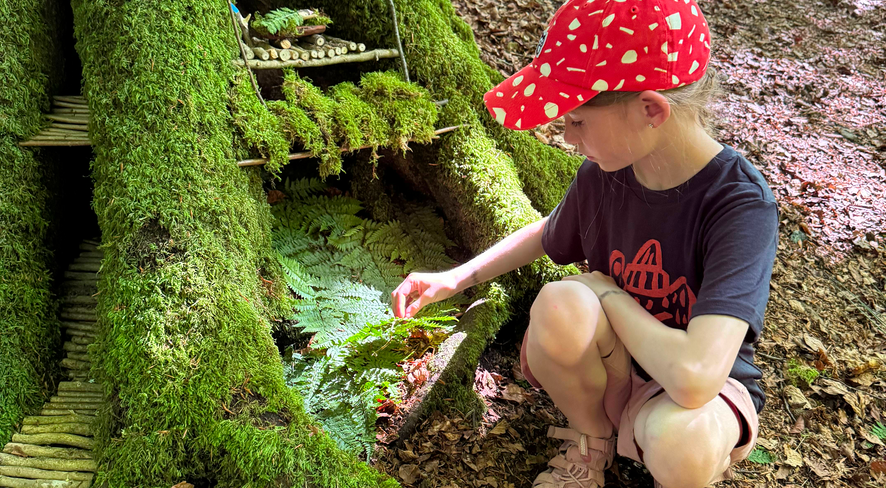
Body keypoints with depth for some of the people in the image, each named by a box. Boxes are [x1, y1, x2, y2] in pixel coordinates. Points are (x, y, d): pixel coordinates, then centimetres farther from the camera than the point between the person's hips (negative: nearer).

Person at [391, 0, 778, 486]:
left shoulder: (742, 204, -28)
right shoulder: (601, 175, -11)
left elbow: (694, 377, -41)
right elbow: (548, 234, 15)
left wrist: (607, 293, -24)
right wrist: (455, 278, 5)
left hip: (710, 390, -3)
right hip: (614, 370, 3)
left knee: (680, 440, -40)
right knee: (561, 306, -31)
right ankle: (592, 442, 0)